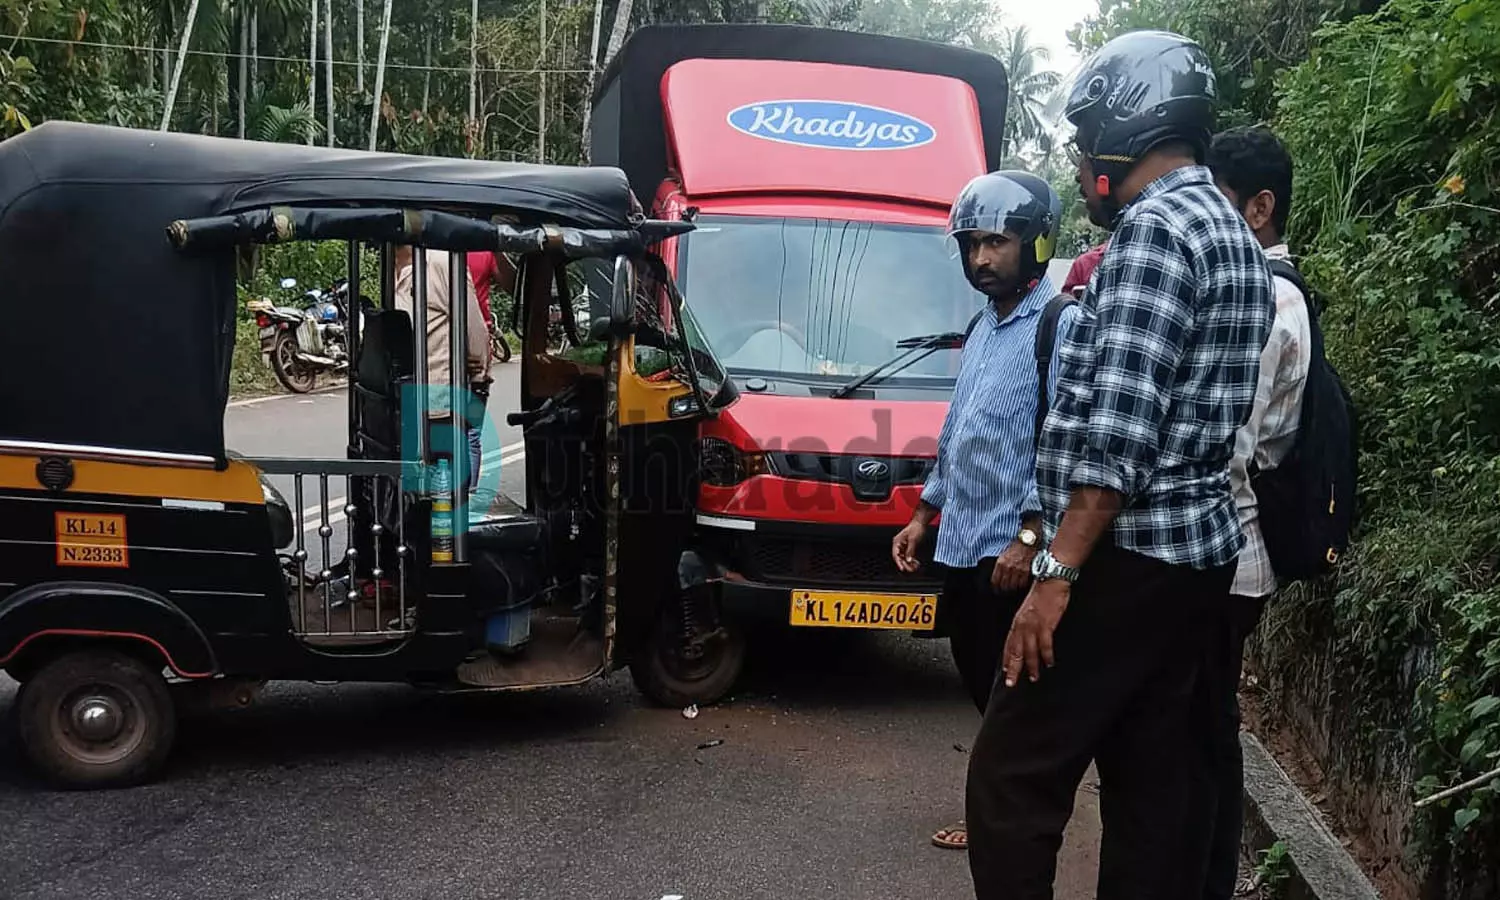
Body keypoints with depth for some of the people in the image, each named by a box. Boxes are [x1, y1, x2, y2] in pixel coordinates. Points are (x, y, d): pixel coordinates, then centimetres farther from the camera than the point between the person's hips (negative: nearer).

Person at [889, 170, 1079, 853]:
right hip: (961, 546, 9)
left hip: (1014, 552, -9)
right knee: (981, 681, 15)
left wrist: (1030, 537, -22)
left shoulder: (1061, 324, -11)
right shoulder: (984, 327, 17)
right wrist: (924, 515, 20)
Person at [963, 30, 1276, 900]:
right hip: (1197, 552, 10)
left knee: (1014, 779, -4)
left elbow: (1120, 433, -22)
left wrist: (1058, 571, -21)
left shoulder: (1156, 228, -14)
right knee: (1160, 789, 12)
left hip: (1130, 557, -10)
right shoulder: (1234, 235, 17)